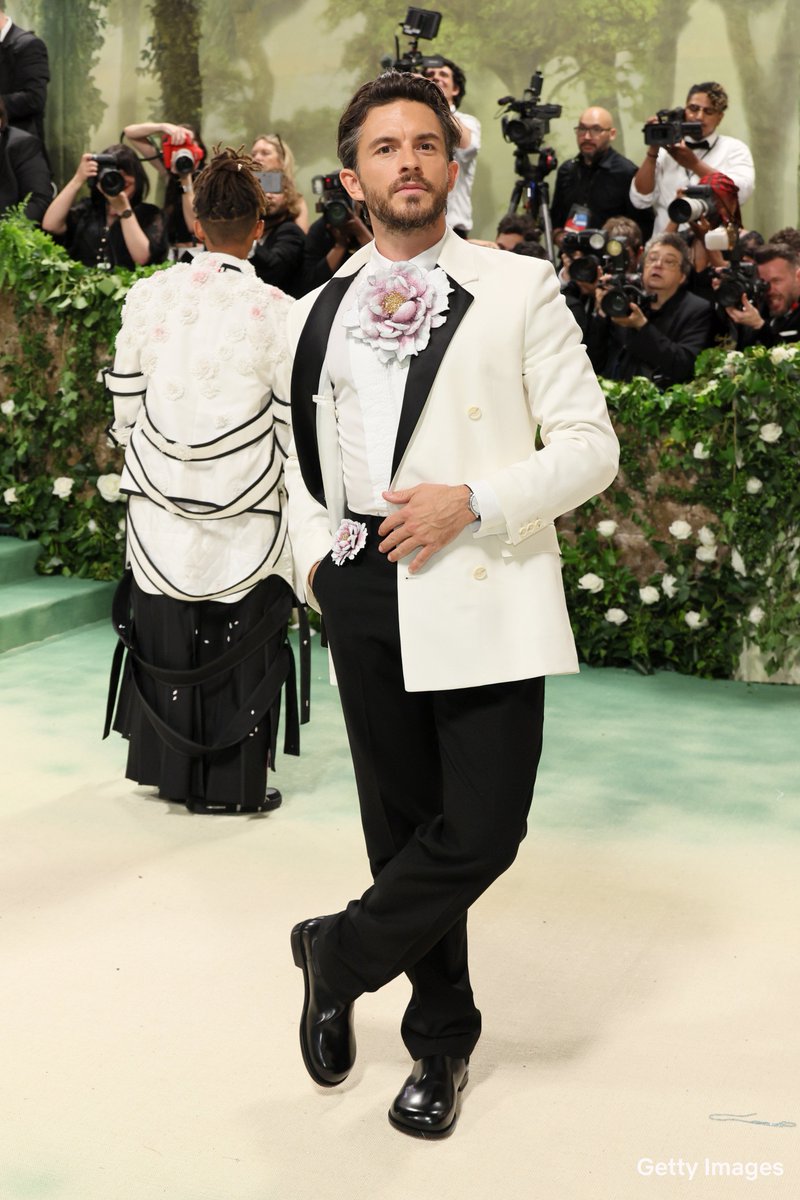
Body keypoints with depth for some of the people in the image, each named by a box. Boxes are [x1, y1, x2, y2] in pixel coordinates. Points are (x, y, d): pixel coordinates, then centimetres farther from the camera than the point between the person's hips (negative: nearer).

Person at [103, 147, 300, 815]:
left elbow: (126, 405, 4)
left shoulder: (148, 295, -2)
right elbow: (293, 427, -9)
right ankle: (232, 783, 17)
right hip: (244, 508, -3)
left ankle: (165, 765, 29)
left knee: (163, 631, 16)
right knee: (239, 642, 8)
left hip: (160, 502, 3)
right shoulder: (275, 310, -12)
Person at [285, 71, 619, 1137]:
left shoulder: (518, 290, 1)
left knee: (483, 829, -10)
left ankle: (337, 953, 17)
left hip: (482, 594, -3)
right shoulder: (318, 315, 13)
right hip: (366, 597, 4)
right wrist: (311, 553, 6)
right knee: (403, 824, 12)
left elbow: (591, 447, -3)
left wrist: (471, 501, -16)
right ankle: (441, 1038, 30)